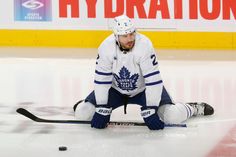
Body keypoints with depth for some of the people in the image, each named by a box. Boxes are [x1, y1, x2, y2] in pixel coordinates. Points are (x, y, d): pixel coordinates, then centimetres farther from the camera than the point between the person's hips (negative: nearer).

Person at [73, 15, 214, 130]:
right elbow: (102, 80, -17)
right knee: (82, 114, -9)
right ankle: (84, 105, 29)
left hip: (143, 89, -2)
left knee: (173, 117, -20)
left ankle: (194, 108, 14)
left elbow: (153, 80, -30)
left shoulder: (144, 46, -31)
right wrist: (101, 109, -19)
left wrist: (150, 110, -32)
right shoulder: (106, 48, -24)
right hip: (115, 89, 2)